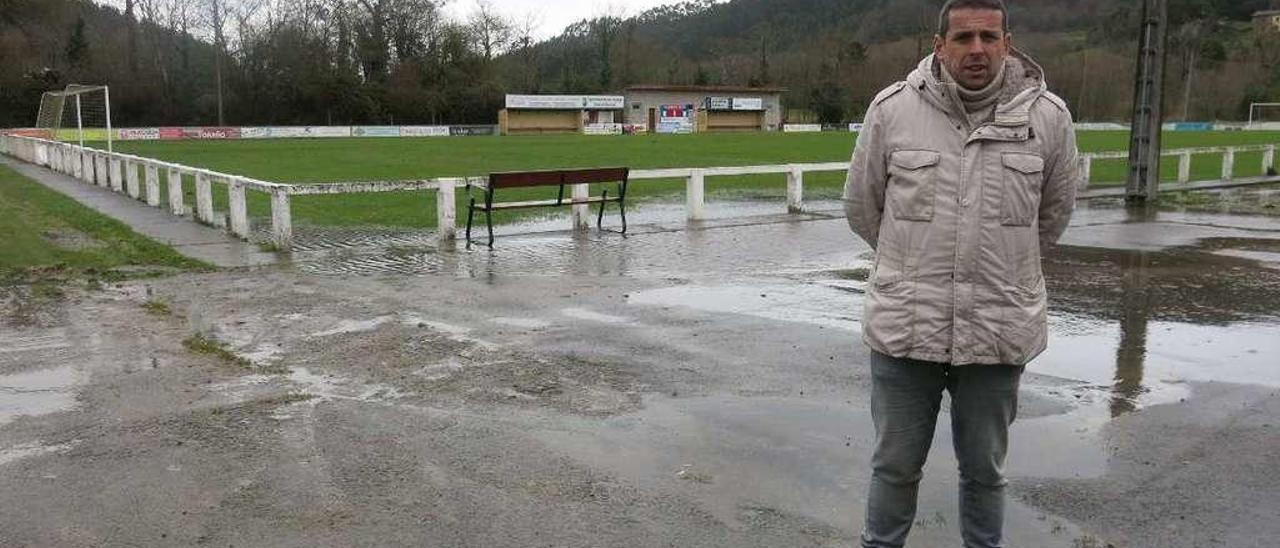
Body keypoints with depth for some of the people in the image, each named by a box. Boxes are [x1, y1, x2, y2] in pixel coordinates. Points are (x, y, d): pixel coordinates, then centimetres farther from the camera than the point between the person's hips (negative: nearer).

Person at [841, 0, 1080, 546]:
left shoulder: (1048, 116, -2)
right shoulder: (892, 108, -5)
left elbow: (1053, 212, 14)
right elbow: (861, 207, 7)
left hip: (999, 331, 1)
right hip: (905, 327, -1)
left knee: (984, 471, 18)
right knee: (896, 466, 14)